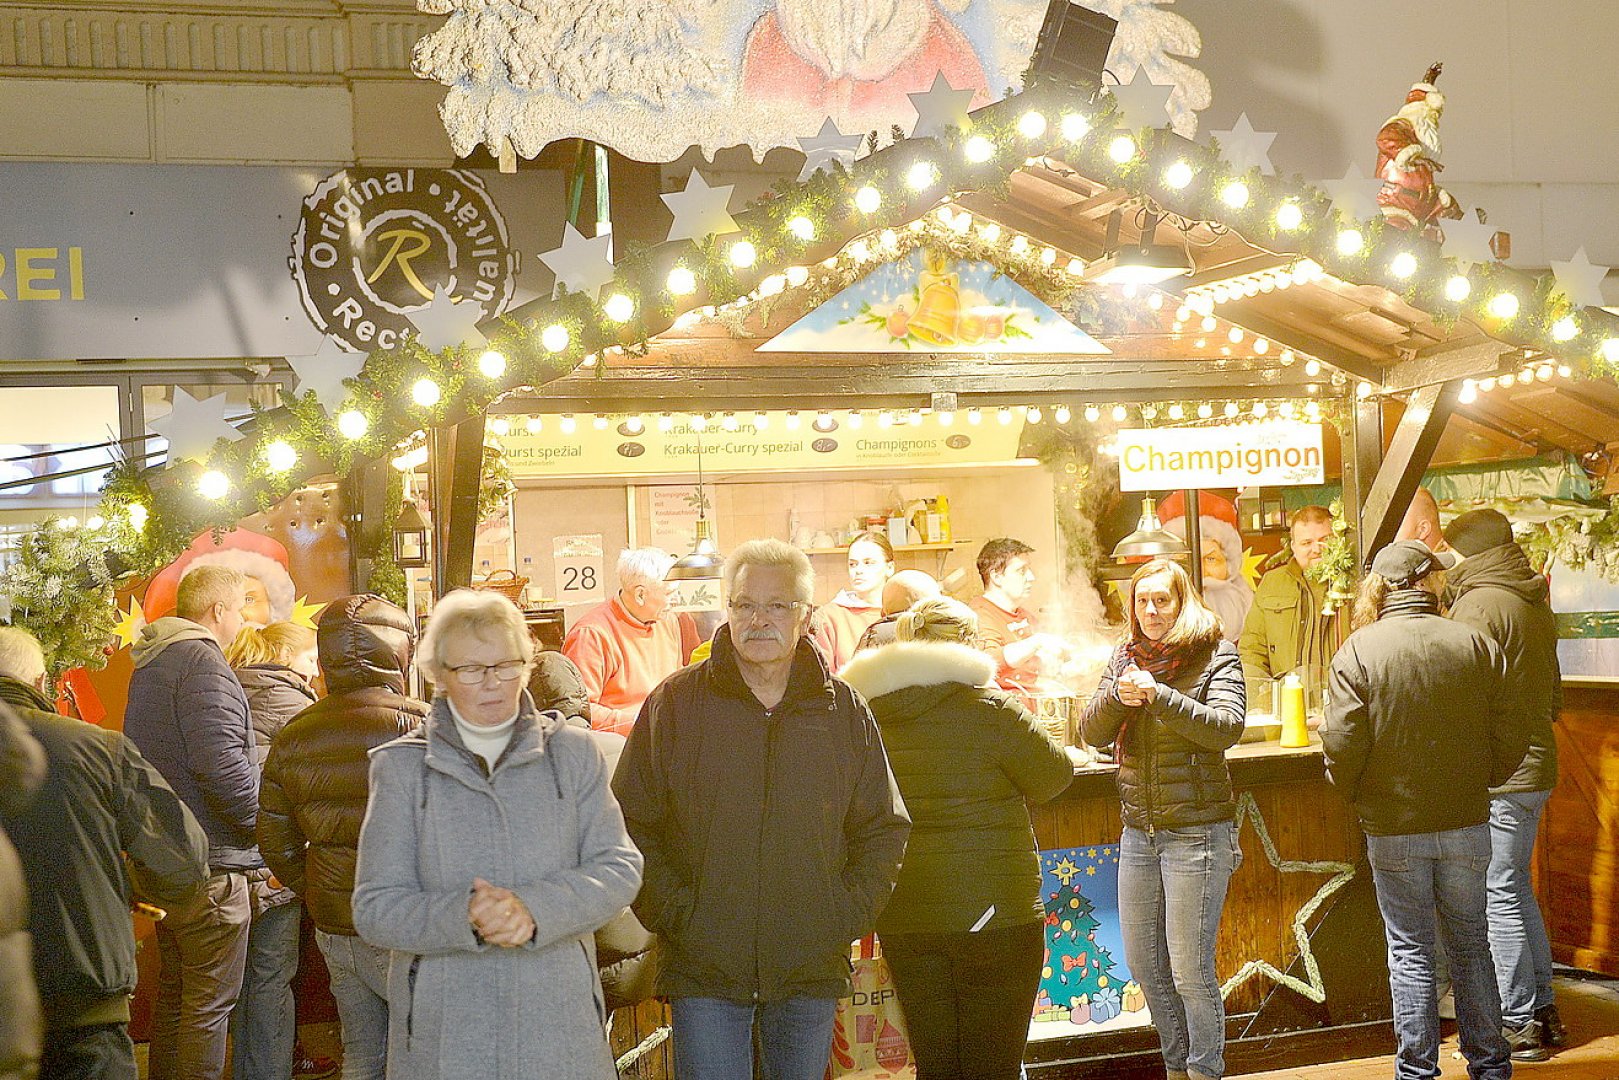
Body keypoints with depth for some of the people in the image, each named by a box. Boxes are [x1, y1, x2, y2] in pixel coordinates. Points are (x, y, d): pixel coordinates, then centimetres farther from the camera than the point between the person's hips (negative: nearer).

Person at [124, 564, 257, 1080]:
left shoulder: (150, 664, 16)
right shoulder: (202, 662, -16)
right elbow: (222, 763, -26)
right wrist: (266, 823, -13)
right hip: (209, 863, -10)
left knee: (174, 991, 20)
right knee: (210, 1002, -2)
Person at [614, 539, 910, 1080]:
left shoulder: (845, 711, 5)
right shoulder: (675, 704, -1)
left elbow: (884, 830, 12)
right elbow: (632, 825, 1)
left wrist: (847, 914, 0)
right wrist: (673, 913, -9)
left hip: (812, 971, 2)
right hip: (704, 968, -2)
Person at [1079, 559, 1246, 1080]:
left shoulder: (1216, 656, -5)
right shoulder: (1126, 656, 9)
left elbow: (1227, 727, -18)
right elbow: (1091, 732, 3)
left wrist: (1159, 694, -26)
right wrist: (1117, 693, -17)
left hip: (1196, 831, -5)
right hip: (1139, 831, 6)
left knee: (1190, 969, -4)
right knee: (1142, 963, 13)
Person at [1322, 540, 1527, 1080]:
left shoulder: (1359, 650, -10)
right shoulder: (1478, 645, -4)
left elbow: (1342, 744, -14)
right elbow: (1510, 742, -3)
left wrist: (1353, 791, 5)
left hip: (1393, 828, -2)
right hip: (1466, 823, 2)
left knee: (1410, 949, 8)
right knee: (1470, 943, 15)